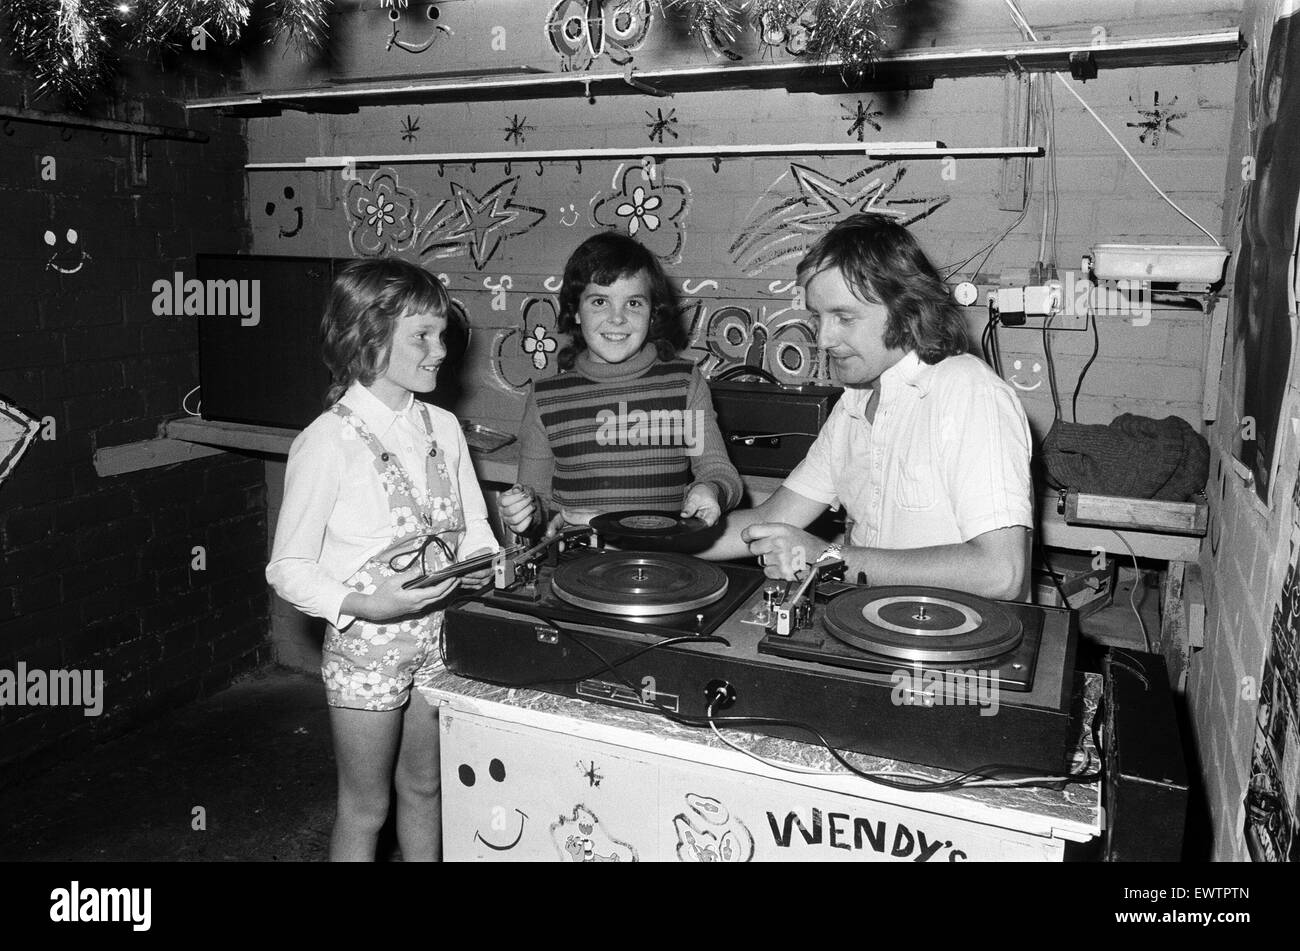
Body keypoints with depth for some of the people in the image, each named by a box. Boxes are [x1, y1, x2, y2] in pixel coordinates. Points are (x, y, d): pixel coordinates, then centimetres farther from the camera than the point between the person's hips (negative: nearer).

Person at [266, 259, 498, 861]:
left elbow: (471, 527, 11)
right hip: (365, 646, -5)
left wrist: (483, 561, -10)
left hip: (437, 638, 5)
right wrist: (361, 603, -28)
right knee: (365, 807, 13)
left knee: (424, 788, 21)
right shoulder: (328, 443, -17)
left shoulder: (442, 428, 1)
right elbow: (288, 568, -13)